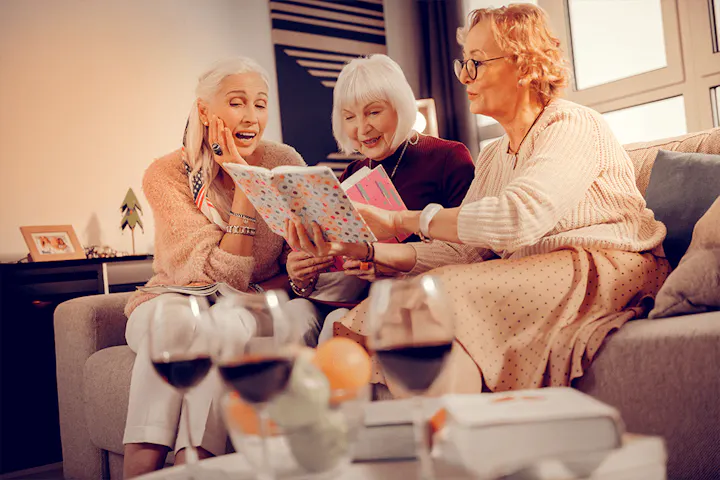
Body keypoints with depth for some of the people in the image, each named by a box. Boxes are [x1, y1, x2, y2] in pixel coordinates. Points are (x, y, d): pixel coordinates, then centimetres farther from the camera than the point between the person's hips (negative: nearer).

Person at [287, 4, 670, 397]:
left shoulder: (573, 125, -6)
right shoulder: (492, 159, 18)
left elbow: (516, 219, -24)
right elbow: (456, 252, 7)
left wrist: (401, 220, -19)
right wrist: (361, 248, -6)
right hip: (531, 281, 7)